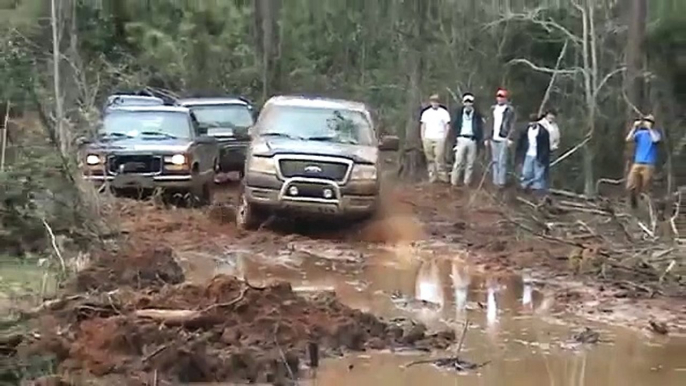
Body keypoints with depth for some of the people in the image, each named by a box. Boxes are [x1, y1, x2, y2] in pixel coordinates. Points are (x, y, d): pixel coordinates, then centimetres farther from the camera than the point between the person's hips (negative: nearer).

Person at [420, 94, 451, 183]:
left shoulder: (444, 112, 3)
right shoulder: (426, 113, 11)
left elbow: (447, 126, 4)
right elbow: (423, 126, 13)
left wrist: (444, 137, -5)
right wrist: (423, 137, 5)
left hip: (439, 138, -3)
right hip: (428, 138, 3)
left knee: (439, 158, -11)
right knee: (430, 158, 2)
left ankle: (442, 174, -7)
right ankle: (432, 175, 5)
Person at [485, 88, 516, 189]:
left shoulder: (510, 109, -3)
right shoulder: (493, 108, 14)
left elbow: (512, 125, -8)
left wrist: (509, 138, -18)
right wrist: (487, 138, 13)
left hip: (503, 139, -6)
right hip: (494, 138, 6)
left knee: (502, 161, -7)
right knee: (495, 161, 8)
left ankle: (501, 182, -5)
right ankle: (495, 181, 14)